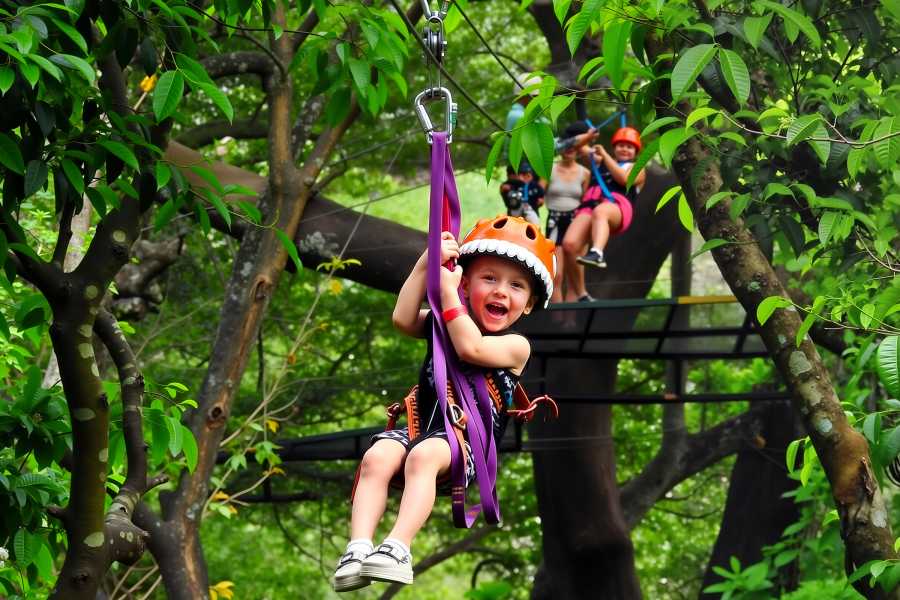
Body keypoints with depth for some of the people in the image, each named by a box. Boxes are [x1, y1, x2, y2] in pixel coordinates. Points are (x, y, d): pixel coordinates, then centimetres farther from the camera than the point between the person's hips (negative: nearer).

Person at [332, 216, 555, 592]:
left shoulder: (516, 346, 1)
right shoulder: (442, 324, 16)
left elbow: (470, 347, -16)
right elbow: (403, 319, -1)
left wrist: (447, 292, -10)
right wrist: (426, 264, -5)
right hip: (420, 424, 5)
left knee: (424, 455, -37)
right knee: (377, 457, -26)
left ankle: (398, 547, -49)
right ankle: (358, 548, -38)